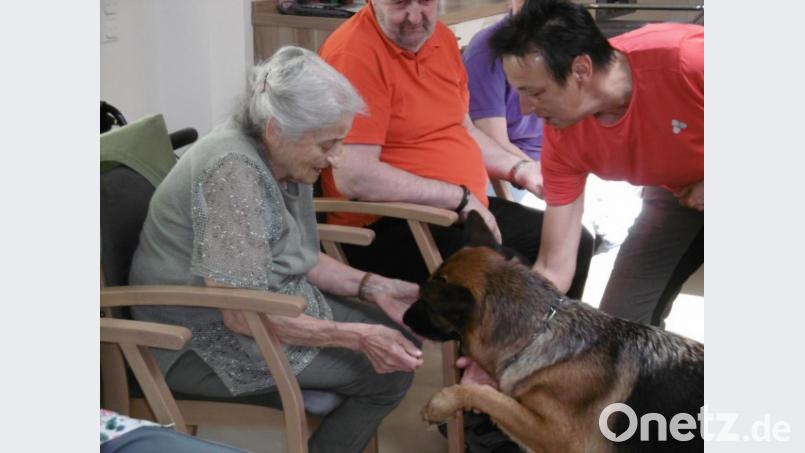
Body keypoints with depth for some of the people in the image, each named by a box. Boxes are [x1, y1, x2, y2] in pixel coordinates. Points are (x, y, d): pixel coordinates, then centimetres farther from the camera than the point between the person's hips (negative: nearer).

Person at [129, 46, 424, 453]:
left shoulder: (283, 158, -1)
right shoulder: (232, 170, -28)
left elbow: (299, 257, 10)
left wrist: (374, 287, -4)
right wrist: (357, 336, -27)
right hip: (207, 341, -9)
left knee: (401, 342, 5)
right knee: (385, 369, -14)